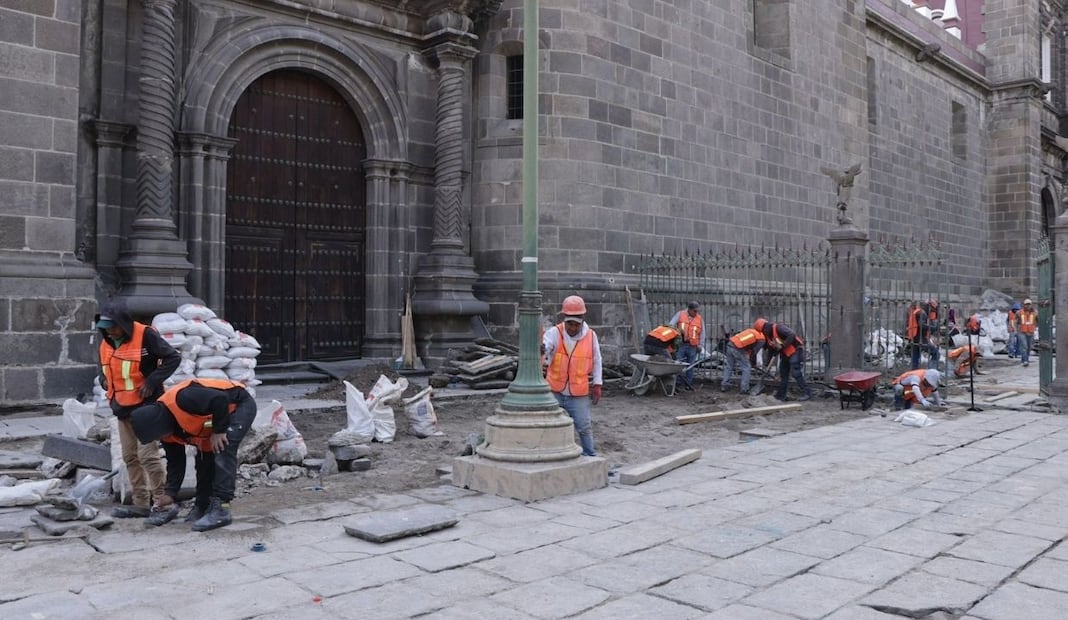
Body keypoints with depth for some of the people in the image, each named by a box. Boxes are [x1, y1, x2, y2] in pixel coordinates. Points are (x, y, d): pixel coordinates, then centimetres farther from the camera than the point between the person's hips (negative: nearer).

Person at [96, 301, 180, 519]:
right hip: (122, 408, 8)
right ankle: (141, 503, 20)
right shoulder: (106, 342, 10)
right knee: (130, 457, 11)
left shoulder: (145, 336, -14)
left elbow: (173, 358, -14)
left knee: (147, 455, -11)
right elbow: (104, 368, 26)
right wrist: (104, 381, 6)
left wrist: (152, 381, -18)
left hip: (146, 406, -8)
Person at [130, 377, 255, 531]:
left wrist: (219, 431, -26)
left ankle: (221, 509, -20)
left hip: (240, 405, -9)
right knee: (204, 458, 8)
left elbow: (221, 399, -37)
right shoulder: (168, 432, -4)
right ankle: (202, 506, 22)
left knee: (222, 453, -21)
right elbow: (175, 461, 6)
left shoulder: (182, 399, -35)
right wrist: (170, 494, 3)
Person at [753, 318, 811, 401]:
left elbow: (792, 335, -30)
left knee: (796, 373, -14)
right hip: (785, 354, 10)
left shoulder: (778, 328, -21)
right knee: (783, 374, 12)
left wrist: (782, 346, -26)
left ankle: (807, 393, -8)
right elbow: (772, 350, 15)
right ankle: (781, 395, 19)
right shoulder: (768, 336, 7)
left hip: (795, 351, -10)